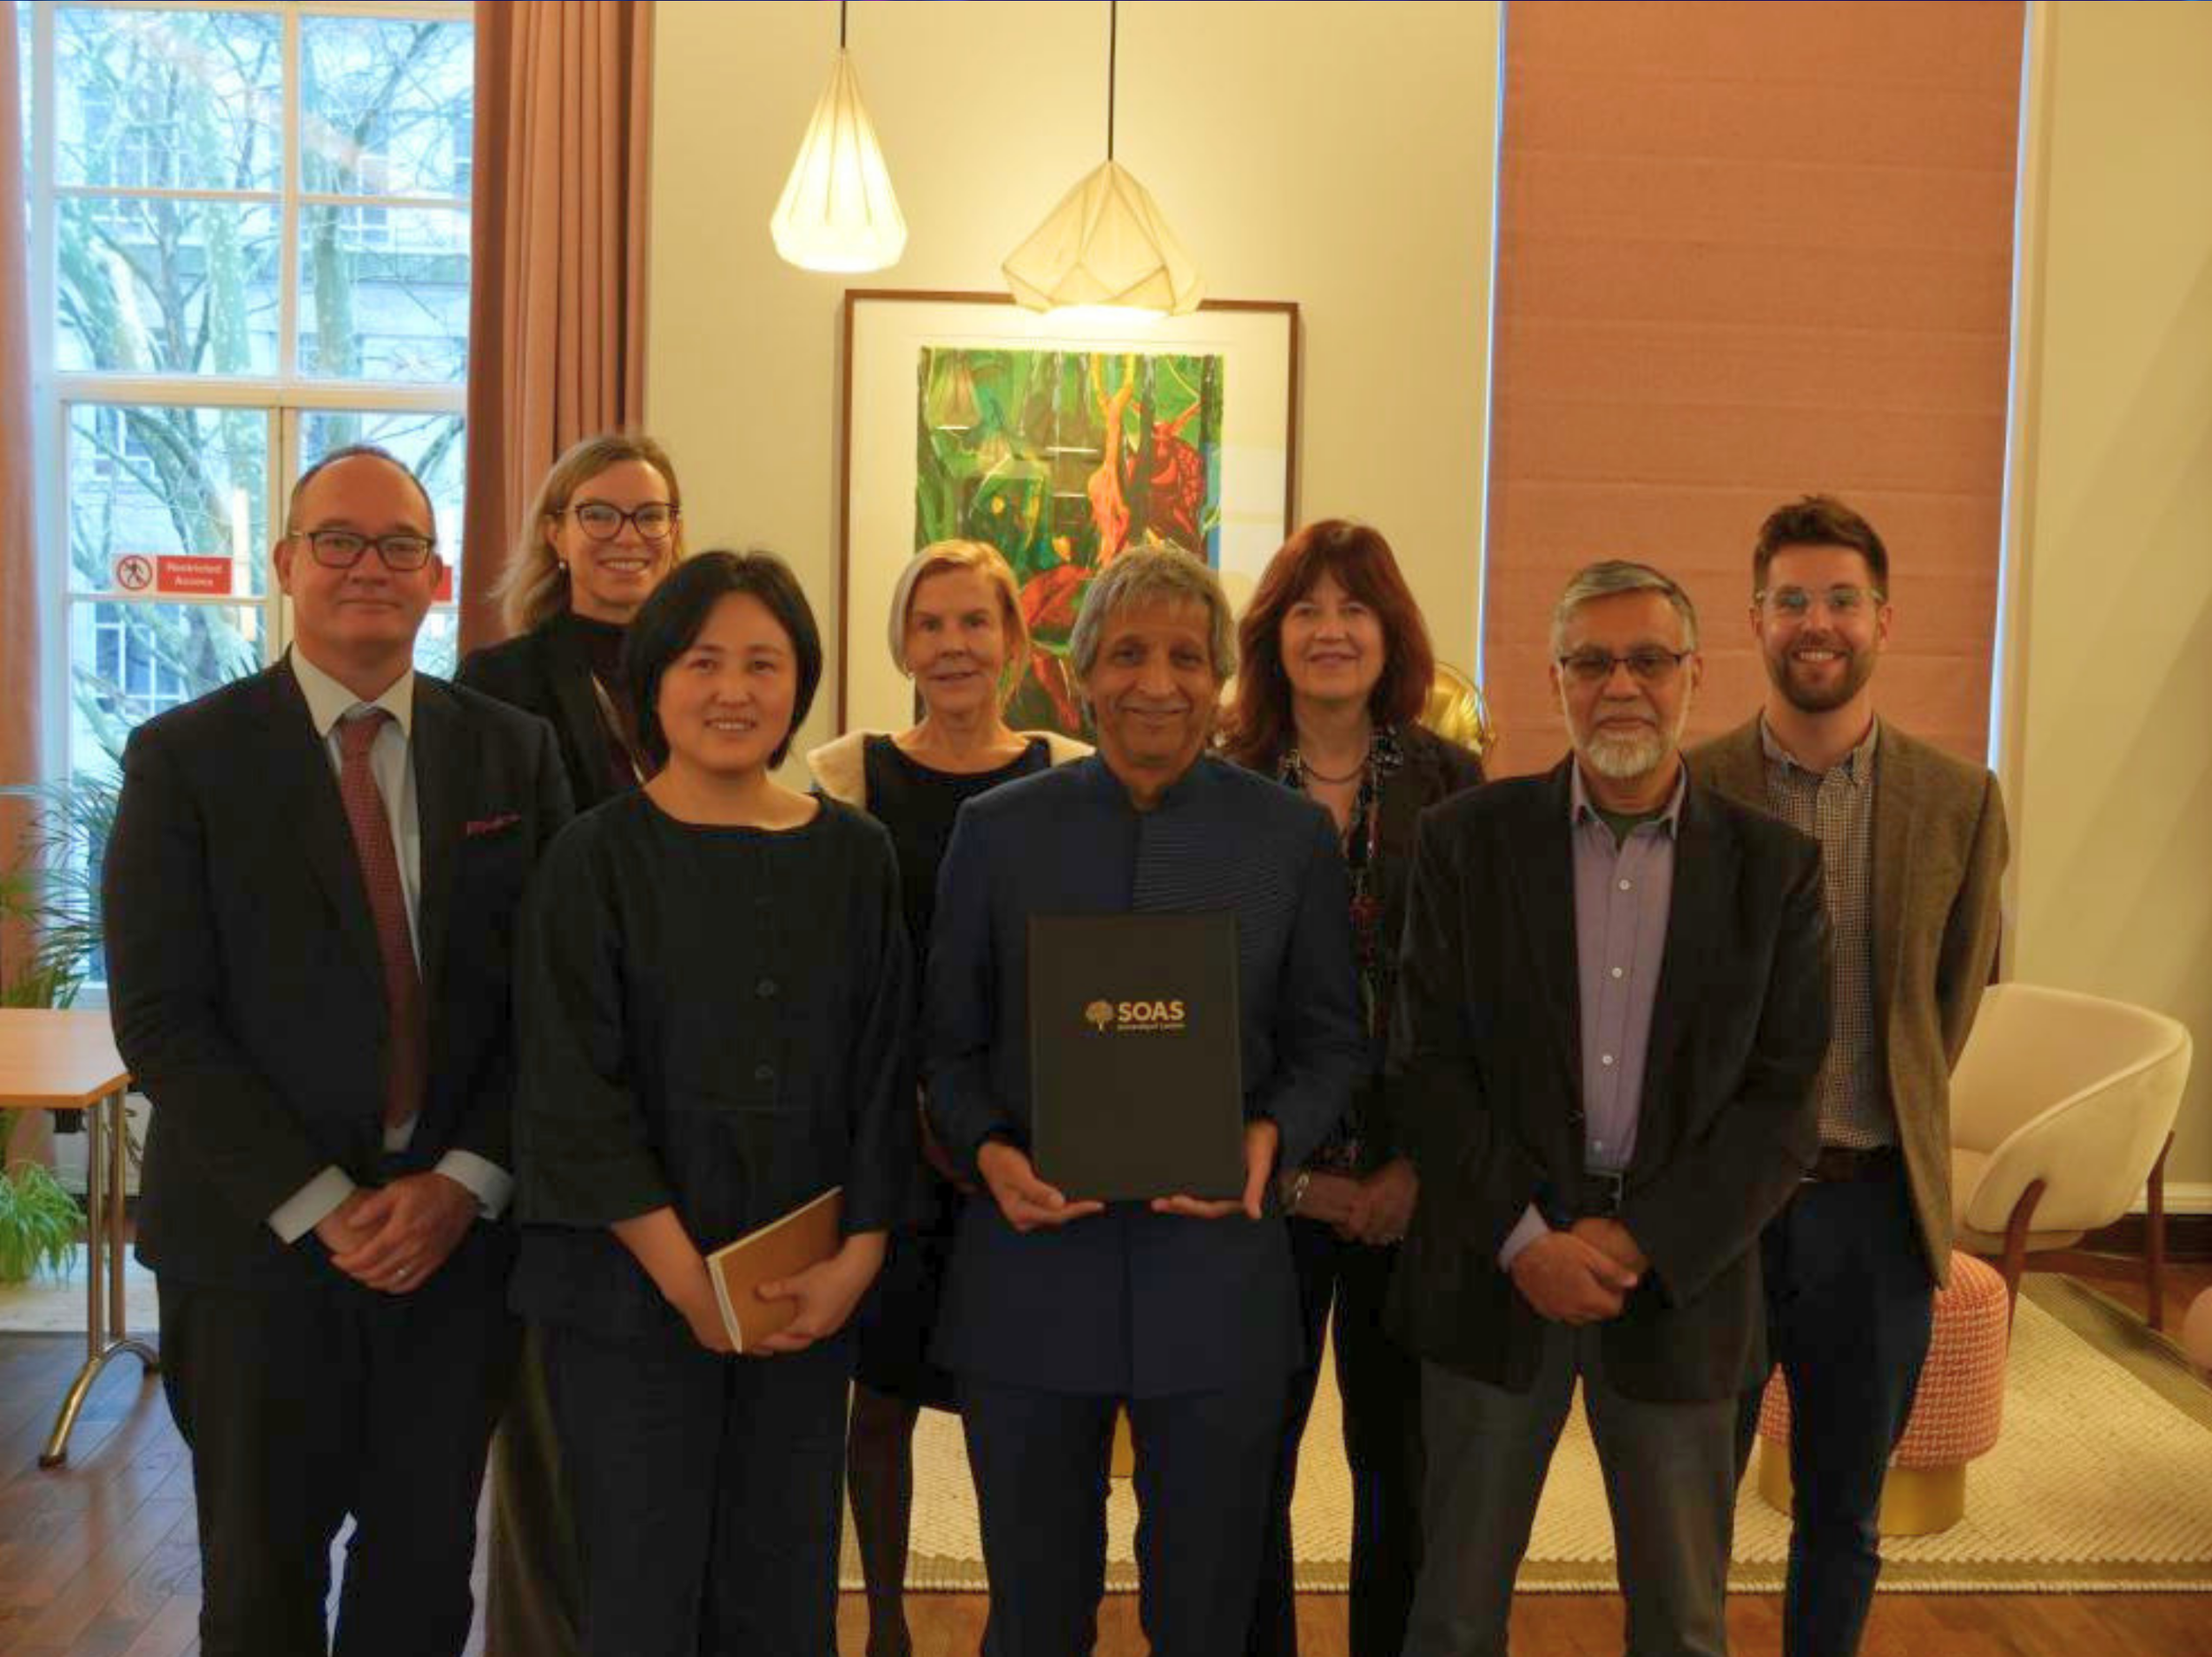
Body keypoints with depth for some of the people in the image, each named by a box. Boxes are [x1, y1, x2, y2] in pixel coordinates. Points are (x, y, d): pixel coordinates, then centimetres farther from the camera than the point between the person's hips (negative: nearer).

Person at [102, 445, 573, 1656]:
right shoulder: (185, 757, -4)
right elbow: (160, 1018, -8)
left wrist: (464, 1182, -8)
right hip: (258, 1241, -1)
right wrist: (320, 1205, -13)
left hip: (459, 1229, 2)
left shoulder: (513, 753, 3)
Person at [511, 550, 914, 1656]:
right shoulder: (595, 860, -5)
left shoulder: (855, 858, 4)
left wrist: (856, 1259, -5)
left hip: (811, 1300, 3)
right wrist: (689, 1279, -12)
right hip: (630, 1293, -2)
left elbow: (883, 1076, 5)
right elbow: (572, 1097, -8)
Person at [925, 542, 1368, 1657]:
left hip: (1216, 1268, 0)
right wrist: (988, 1152, -12)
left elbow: (1328, 1041, 6)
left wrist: (1271, 1138, -13)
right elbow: (949, 1042, 6)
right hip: (1032, 1262, 0)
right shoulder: (996, 828, 3)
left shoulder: (1293, 836, 3)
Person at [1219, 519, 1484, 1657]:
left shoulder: (1454, 785, 1)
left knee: (1401, 1461, 11)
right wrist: (1282, 1171, -8)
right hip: (1262, 1182, 0)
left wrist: (1424, 1165, -8)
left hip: (1413, 1188, 1)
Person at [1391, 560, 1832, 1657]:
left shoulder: (1775, 868, 1)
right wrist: (1525, 1238, -12)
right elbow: (1428, 1063, -4)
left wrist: (1641, 1242, -12)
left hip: (1681, 1271, 1)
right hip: (1496, 1268, 0)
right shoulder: (1466, 840, -1)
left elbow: (1782, 1099, -3)